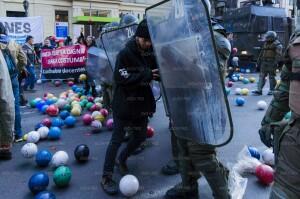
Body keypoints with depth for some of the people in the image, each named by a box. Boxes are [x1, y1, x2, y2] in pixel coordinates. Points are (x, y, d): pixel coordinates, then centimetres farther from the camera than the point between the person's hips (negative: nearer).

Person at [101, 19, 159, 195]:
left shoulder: (150, 54, 2)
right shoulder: (125, 54, -14)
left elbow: (158, 74, 7)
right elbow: (121, 78, -22)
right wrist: (146, 75, -26)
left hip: (142, 103, 6)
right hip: (124, 103, -6)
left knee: (141, 136, 16)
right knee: (117, 139, -1)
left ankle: (122, 159, 41)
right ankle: (107, 176, 12)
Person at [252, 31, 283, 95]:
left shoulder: (277, 44, -5)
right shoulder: (265, 43, 17)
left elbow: (278, 54, -14)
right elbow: (262, 53, 23)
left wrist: (275, 62, -22)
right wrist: (259, 61, 19)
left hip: (271, 63, -6)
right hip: (264, 62, 7)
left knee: (271, 77, 0)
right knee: (262, 76, 1)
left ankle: (272, 90, 11)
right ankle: (259, 90, -1)